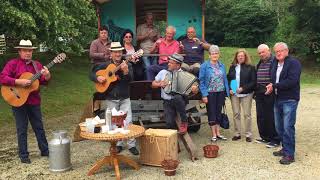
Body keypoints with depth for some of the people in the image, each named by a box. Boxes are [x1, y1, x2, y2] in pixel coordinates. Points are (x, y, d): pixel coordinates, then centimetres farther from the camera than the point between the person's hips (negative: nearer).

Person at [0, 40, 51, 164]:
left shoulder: (36, 64, 9)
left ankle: (45, 150, 25)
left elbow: (43, 81, 6)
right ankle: (23, 155, 15)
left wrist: (47, 77, -16)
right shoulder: (13, 63, -4)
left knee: (39, 127, 13)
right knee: (22, 129, 5)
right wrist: (18, 82, -23)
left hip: (34, 101, 4)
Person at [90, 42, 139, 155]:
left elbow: (130, 79, -14)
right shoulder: (105, 65, 5)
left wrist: (126, 71, -33)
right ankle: (118, 144, 20)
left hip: (124, 98, -1)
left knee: (128, 121, -7)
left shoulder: (127, 65, 1)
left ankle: (131, 145, 3)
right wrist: (98, 78, -14)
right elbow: (92, 75, 7)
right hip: (110, 99, 1)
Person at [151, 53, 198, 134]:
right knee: (169, 122, -21)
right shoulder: (163, 72, 9)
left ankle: (184, 121, -18)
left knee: (177, 98, -38)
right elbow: (153, 84, 16)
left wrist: (194, 88, -27)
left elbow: (193, 84, -4)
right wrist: (160, 84, -5)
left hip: (180, 100, -2)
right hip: (167, 102, 2)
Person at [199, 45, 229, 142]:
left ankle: (218, 133, 22)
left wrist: (226, 92, 6)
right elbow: (201, 81, -7)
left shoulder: (222, 65, 7)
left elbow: (225, 79, 11)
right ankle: (213, 135, 11)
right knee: (212, 114, 2)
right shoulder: (204, 66, -7)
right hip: (210, 93, -4)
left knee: (219, 113, 12)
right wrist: (204, 95, -13)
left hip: (221, 92, 4)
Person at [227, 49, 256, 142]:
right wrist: (230, 89, -3)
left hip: (246, 94, -3)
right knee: (236, 114, 6)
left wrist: (243, 88, -16)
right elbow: (228, 79, 14)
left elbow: (253, 81, -6)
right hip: (234, 94, 3)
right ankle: (237, 133, 15)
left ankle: (248, 134, 9)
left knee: (247, 114, 0)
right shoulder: (232, 67, 11)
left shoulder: (250, 67, -1)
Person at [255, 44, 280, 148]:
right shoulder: (260, 63, 17)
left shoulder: (274, 61, -9)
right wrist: (255, 91, 19)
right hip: (260, 94, 8)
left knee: (271, 117, -3)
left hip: (270, 94, -8)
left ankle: (275, 139, 7)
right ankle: (265, 137, 25)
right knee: (260, 117, 12)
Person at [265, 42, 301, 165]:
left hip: (289, 100, -8)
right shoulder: (275, 64, 15)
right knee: (279, 127, 14)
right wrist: (271, 86, -4)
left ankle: (289, 154, 0)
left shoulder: (293, 63, -9)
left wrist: (275, 86, -16)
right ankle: (285, 149, 28)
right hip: (278, 99, 8)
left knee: (288, 127, -8)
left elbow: (291, 81, -21)